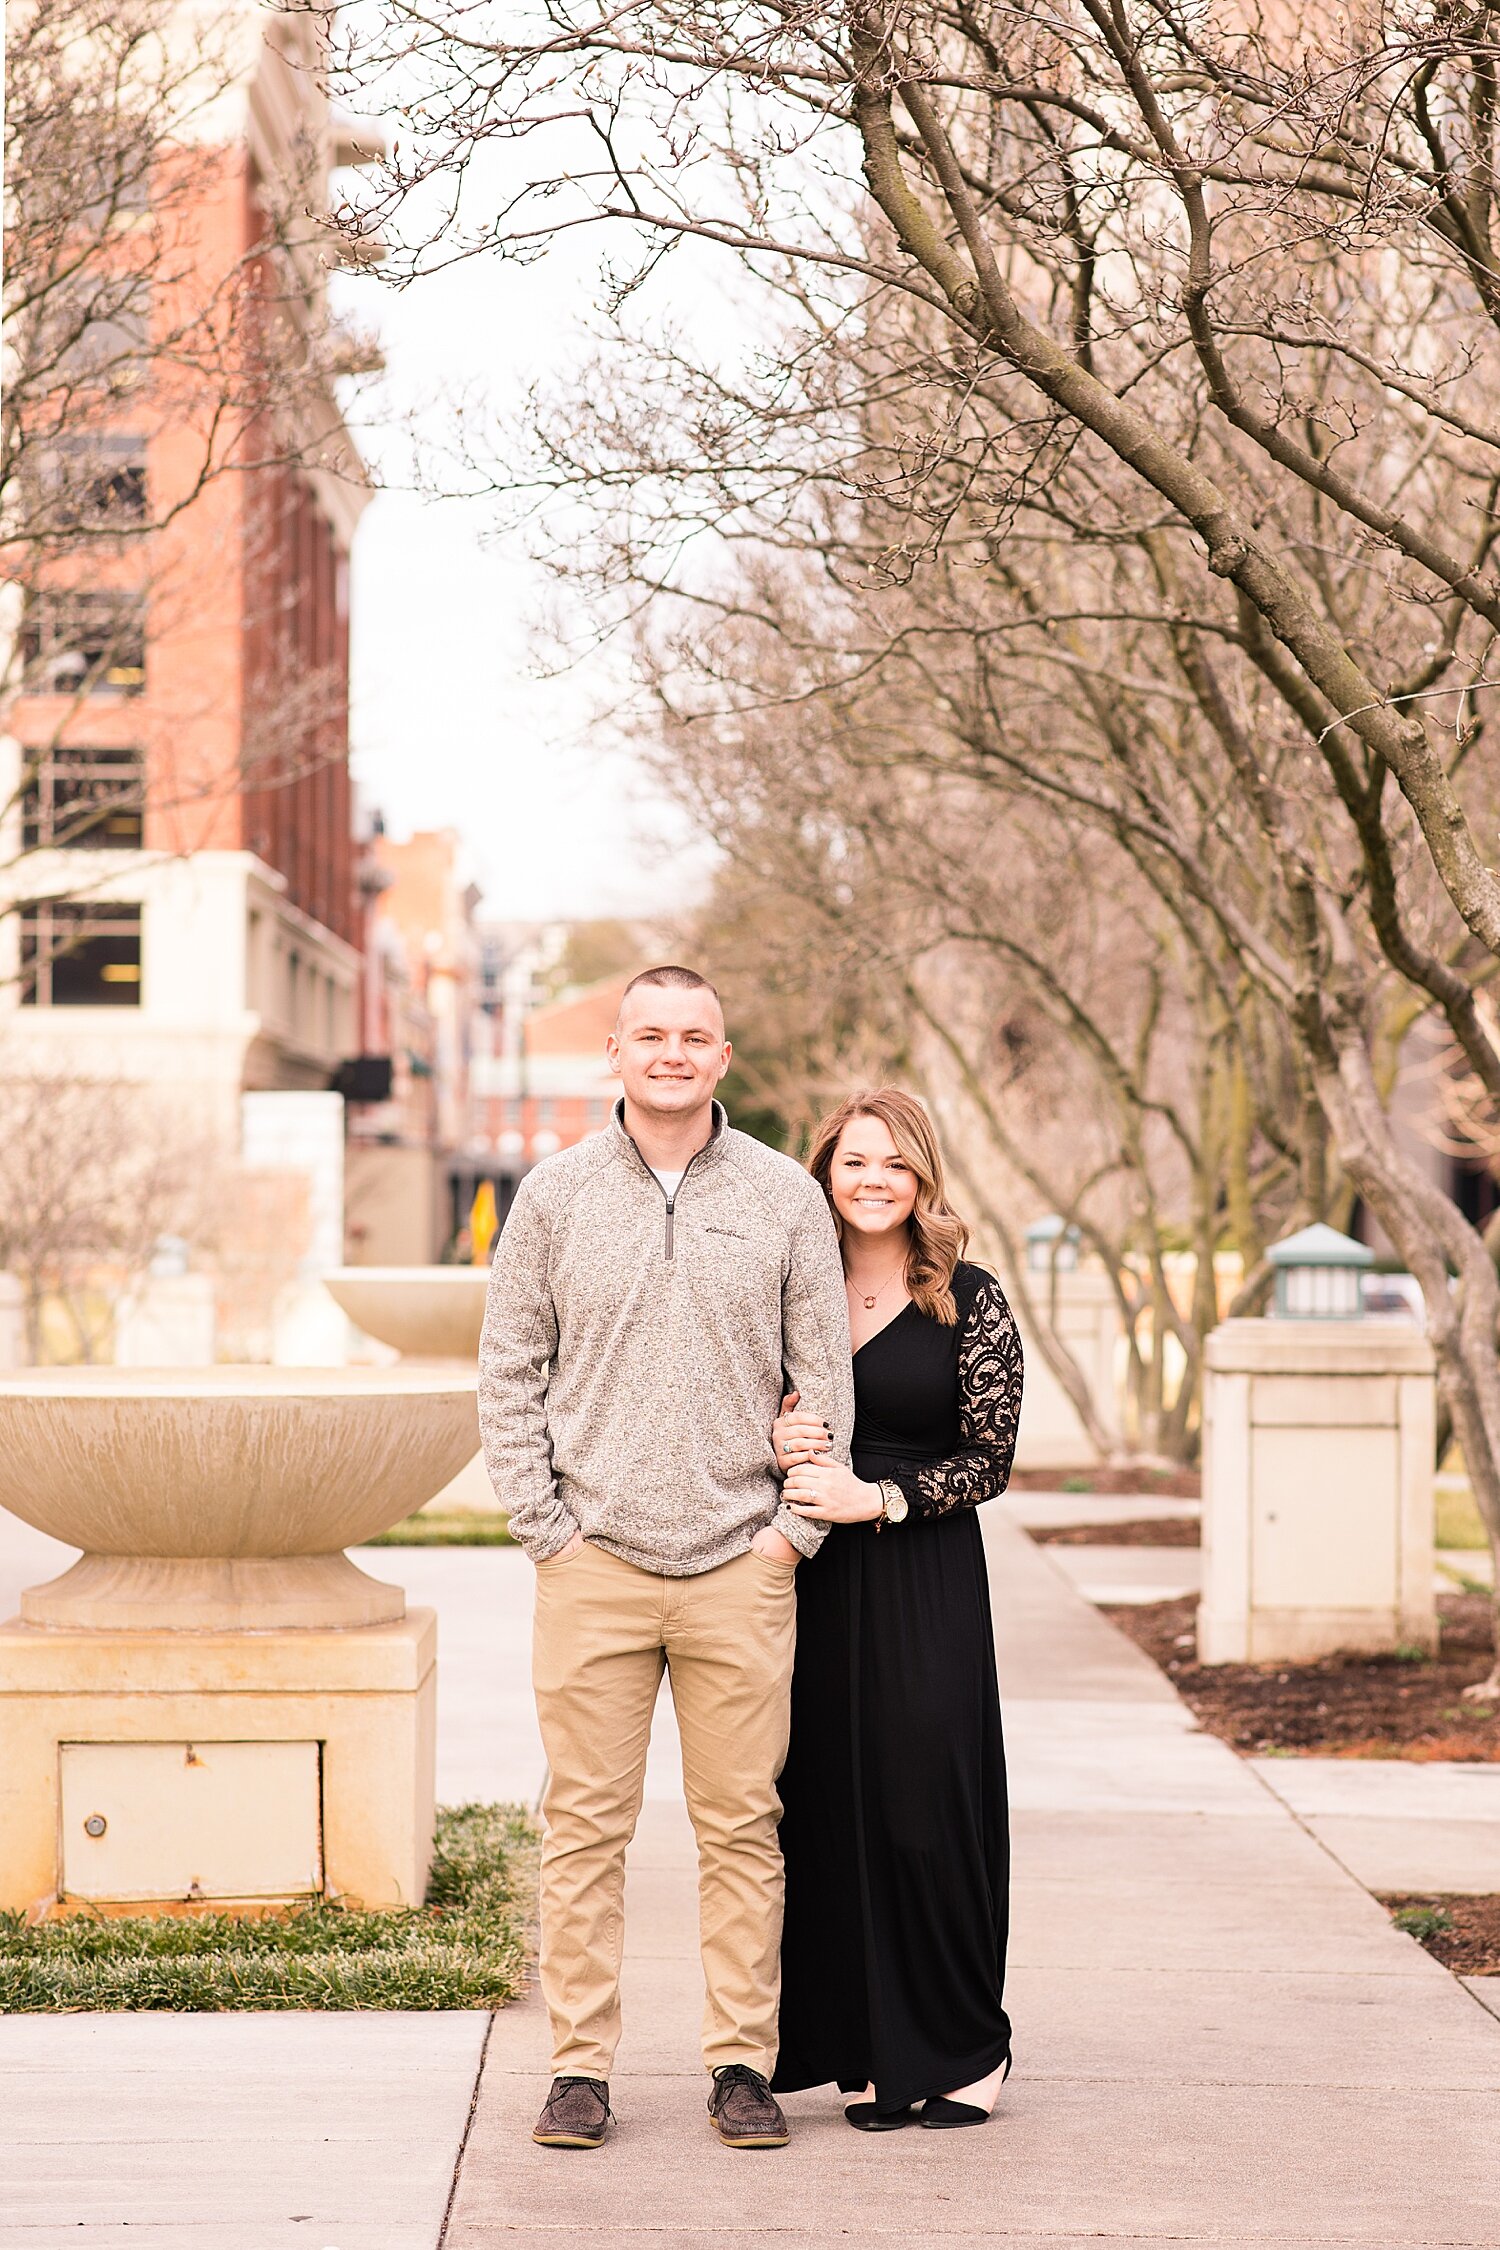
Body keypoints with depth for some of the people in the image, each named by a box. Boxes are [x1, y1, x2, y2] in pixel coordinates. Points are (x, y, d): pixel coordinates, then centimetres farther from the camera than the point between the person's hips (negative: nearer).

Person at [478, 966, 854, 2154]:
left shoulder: (785, 1197, 6)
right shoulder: (556, 1195, 6)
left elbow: (827, 1377, 7)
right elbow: (509, 1372, 8)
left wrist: (796, 1529, 0)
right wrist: (541, 1519, -1)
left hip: (740, 1565, 0)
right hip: (592, 1564, 0)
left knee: (742, 1825, 3)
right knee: (586, 1824, 2)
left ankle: (744, 2063, 11)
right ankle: (581, 2065, 9)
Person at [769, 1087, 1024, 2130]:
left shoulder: (970, 1302, -1)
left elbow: (990, 1460, -3)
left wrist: (875, 1498, -14)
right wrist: (775, 1445, -9)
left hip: (926, 1584, -3)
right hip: (812, 1582, 3)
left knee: (929, 1802, -5)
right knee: (833, 1806, 2)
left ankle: (968, 2049, 10)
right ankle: (871, 2055, 13)